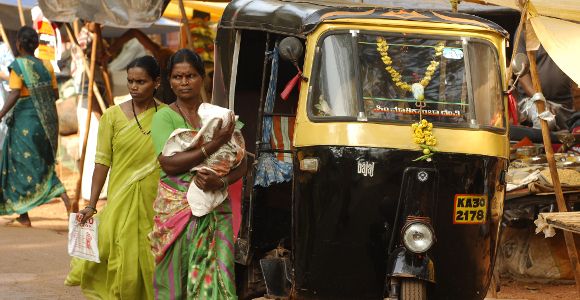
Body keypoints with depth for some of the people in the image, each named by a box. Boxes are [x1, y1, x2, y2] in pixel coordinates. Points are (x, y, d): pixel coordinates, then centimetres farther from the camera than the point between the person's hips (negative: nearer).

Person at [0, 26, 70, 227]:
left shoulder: (18, 65, -11)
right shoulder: (46, 66, 4)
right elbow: (55, 95, 7)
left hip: (25, 120, -5)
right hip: (47, 120, 5)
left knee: (21, 165, 5)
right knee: (43, 164, 17)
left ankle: (23, 217, 6)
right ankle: (63, 194, -8)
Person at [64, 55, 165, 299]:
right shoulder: (113, 116, 1)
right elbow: (102, 162, 1)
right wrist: (91, 206, -2)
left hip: (156, 201, 1)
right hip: (122, 199, 0)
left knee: (151, 262, 2)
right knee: (121, 262, -3)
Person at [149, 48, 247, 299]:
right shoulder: (164, 117, 1)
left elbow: (240, 166, 8)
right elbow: (169, 163, -13)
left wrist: (220, 182, -13)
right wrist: (214, 145, -16)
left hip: (216, 212, 2)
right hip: (176, 210, -2)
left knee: (215, 277, -6)